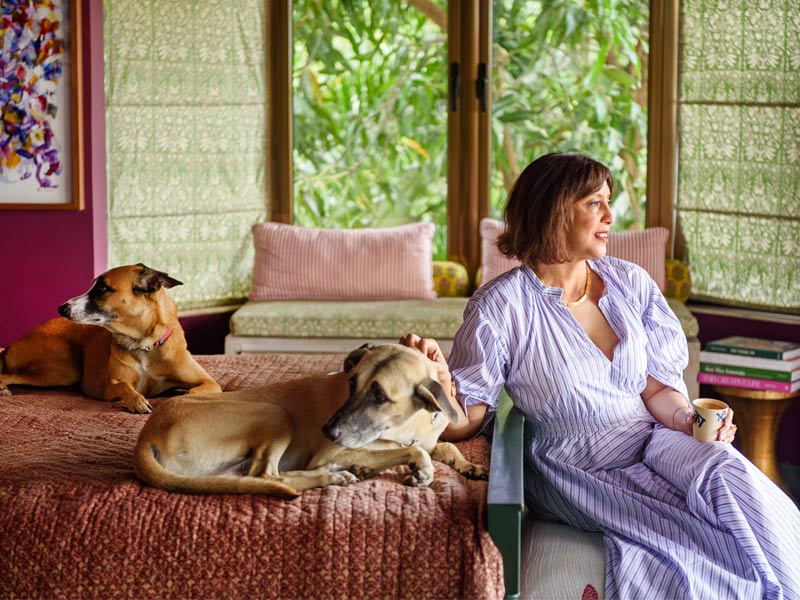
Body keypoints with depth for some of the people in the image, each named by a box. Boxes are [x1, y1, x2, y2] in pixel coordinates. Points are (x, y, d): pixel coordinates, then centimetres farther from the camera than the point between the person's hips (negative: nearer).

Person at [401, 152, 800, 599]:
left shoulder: (631, 282, 7)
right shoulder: (500, 305, -7)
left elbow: (657, 383, 10)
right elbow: (468, 419, -7)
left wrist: (687, 419, -12)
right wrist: (441, 389, -30)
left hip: (652, 442, 5)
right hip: (576, 471, -4)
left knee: (727, 468, -27)